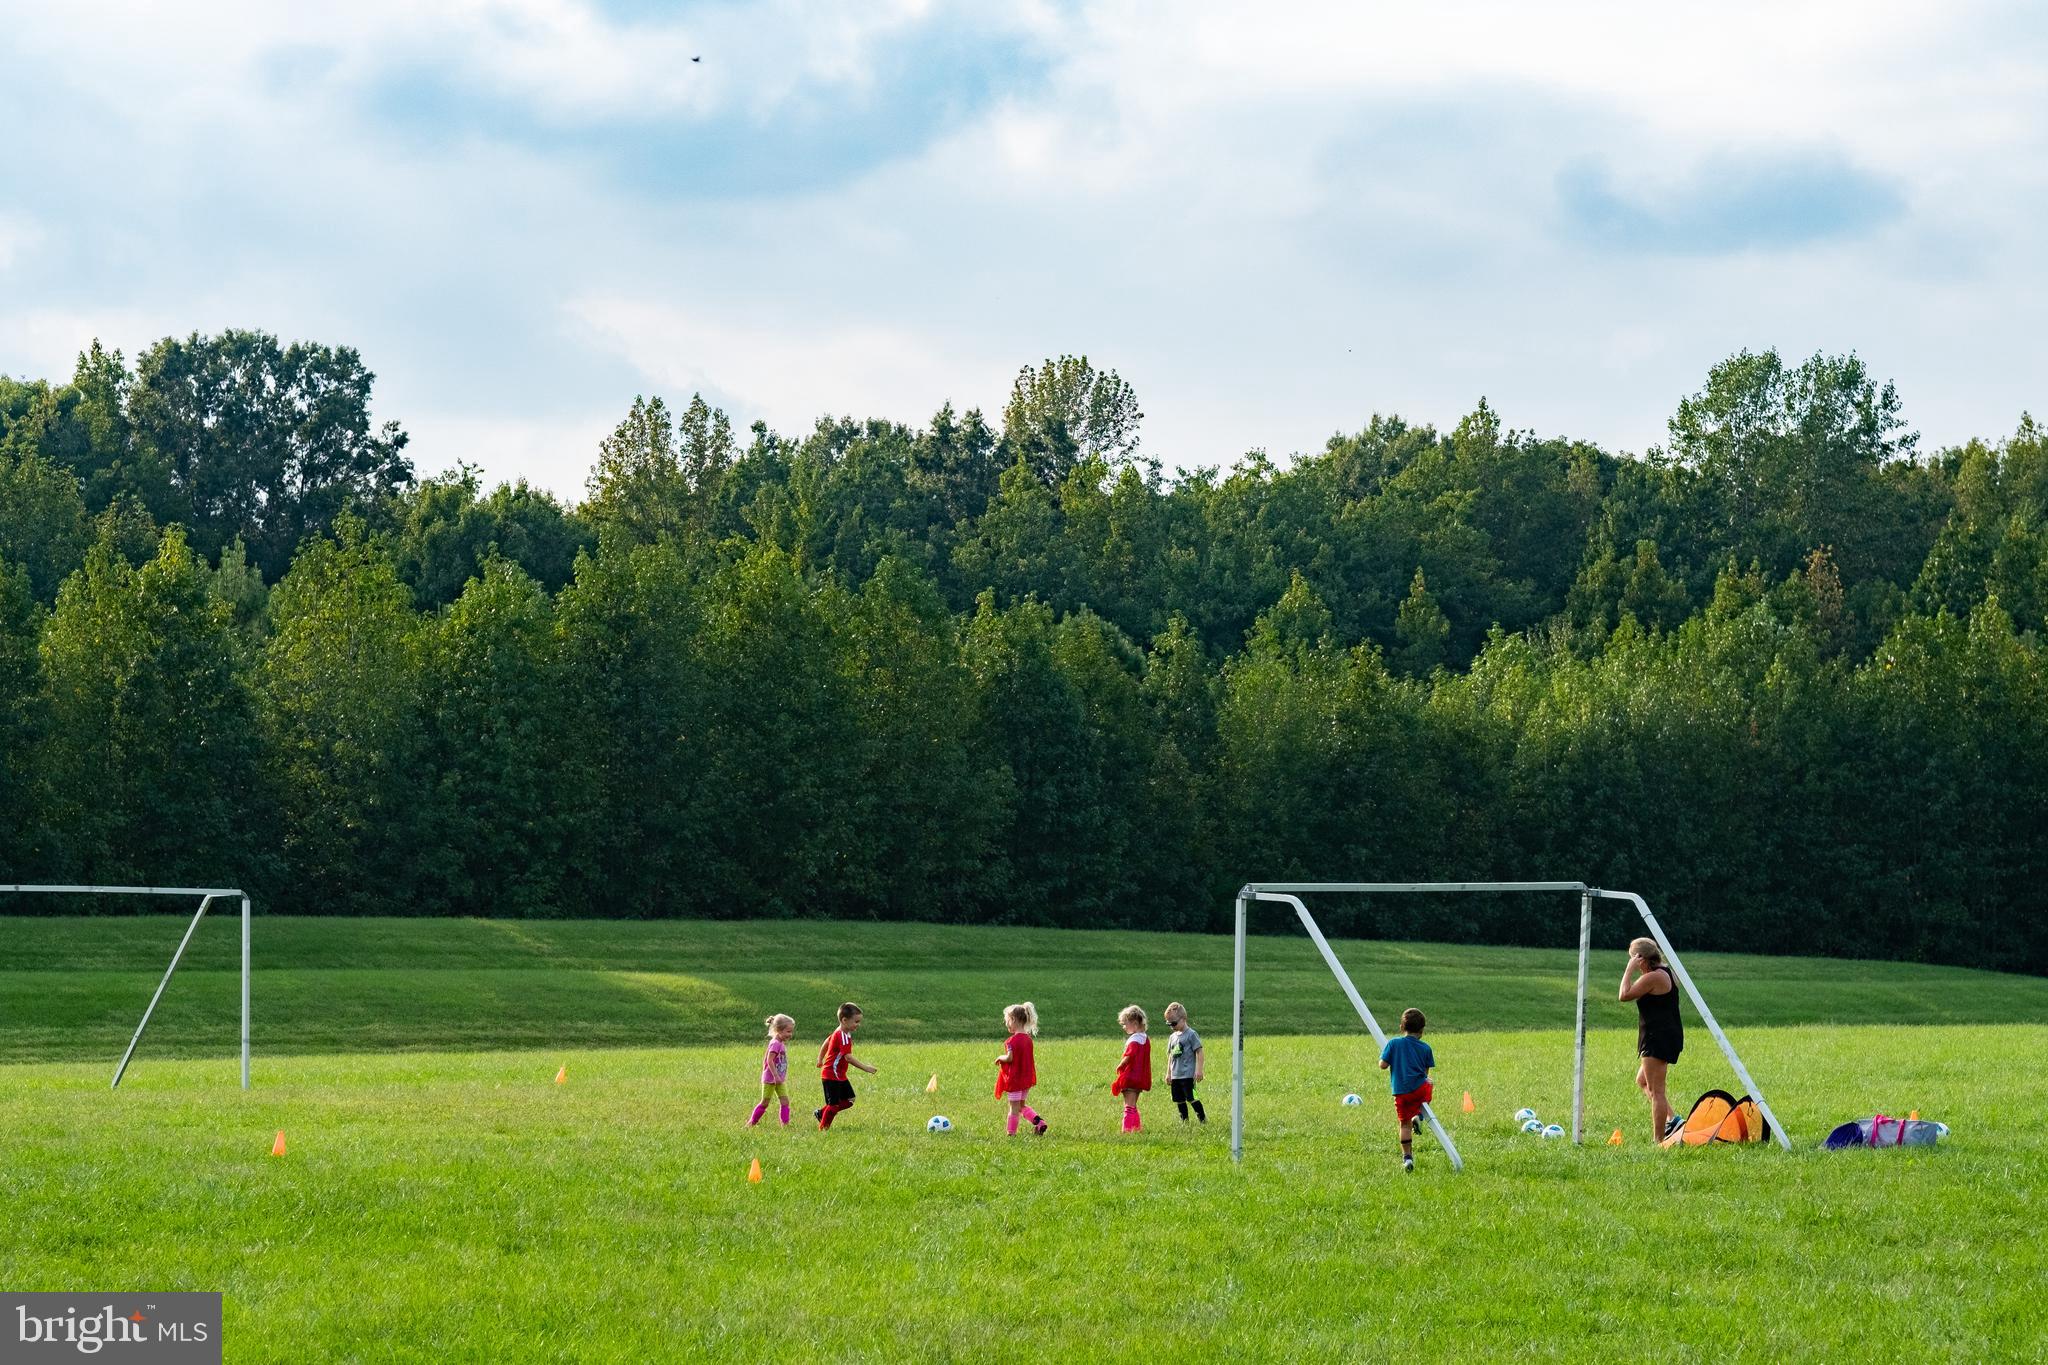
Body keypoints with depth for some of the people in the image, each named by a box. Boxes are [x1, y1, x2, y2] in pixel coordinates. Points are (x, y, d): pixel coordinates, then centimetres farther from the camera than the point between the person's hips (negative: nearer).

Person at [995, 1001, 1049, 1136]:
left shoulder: (1013, 1040, -20)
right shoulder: (1028, 1039, 6)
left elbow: (1009, 1057, -27)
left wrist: (1000, 1058, -7)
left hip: (1015, 1078, -8)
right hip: (1026, 1078, 8)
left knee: (1014, 1107, 1)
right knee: (1022, 1105, 20)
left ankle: (1011, 1132, 8)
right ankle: (1038, 1122, 5)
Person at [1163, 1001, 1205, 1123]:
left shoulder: (1191, 1034, -7)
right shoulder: (1172, 1037, 14)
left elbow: (1199, 1052, -9)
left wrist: (1198, 1070, -14)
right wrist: (1168, 1073, 20)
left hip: (1188, 1074, -7)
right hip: (1175, 1075, 7)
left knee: (1191, 1098, -10)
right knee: (1179, 1100, 9)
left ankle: (1202, 1119, 0)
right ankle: (1184, 1121, 16)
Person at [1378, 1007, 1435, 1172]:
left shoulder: (1393, 1044, -1)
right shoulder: (1425, 1048, 3)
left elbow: (1383, 1065, -4)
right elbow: (1425, 1073, 6)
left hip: (1400, 1092, 0)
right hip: (1419, 1088, 0)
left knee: (1404, 1124, 8)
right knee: (1429, 1086, 34)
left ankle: (1407, 1157, 3)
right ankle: (1419, 1114, 10)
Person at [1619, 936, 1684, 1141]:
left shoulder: (1654, 977, -18)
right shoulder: (1664, 973, 14)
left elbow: (1625, 995, -21)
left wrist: (1629, 969, -15)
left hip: (1659, 1038, -11)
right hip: (1662, 1037, 11)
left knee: (1655, 1090, -8)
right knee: (1642, 1081, 22)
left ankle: (1658, 1139, -8)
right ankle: (1671, 1118, 11)